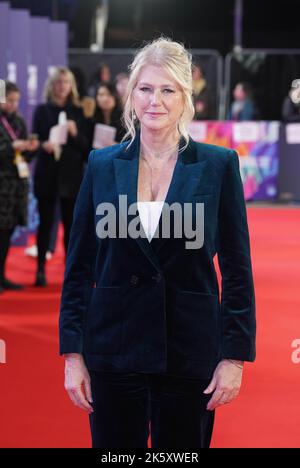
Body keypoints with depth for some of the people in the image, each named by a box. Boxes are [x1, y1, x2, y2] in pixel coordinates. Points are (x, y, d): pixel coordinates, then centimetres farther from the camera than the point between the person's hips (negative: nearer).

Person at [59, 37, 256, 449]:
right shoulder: (102, 164, 2)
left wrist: (235, 356, -5)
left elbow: (237, 270, 0)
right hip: (114, 349, 1)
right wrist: (72, 354, 0)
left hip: (190, 351, -1)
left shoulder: (219, 164, -2)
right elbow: (79, 265, 5)